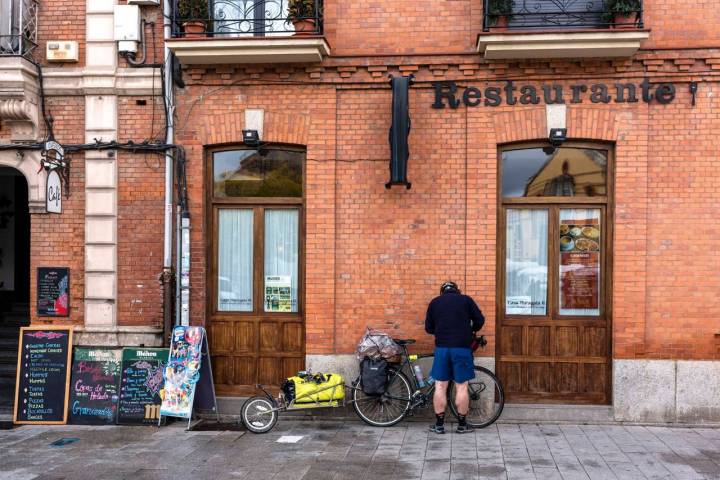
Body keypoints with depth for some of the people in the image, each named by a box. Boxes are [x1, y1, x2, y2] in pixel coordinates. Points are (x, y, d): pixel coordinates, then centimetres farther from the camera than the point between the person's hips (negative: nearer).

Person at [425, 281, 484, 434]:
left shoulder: (434, 302, 10)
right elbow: (480, 320, 4)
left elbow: (428, 328, 11)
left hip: (442, 348, 1)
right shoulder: (466, 300, 6)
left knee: (440, 387, 6)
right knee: (461, 387, 5)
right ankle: (462, 425, 12)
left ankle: (439, 424, 10)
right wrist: (471, 331, 23)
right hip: (462, 348, -1)